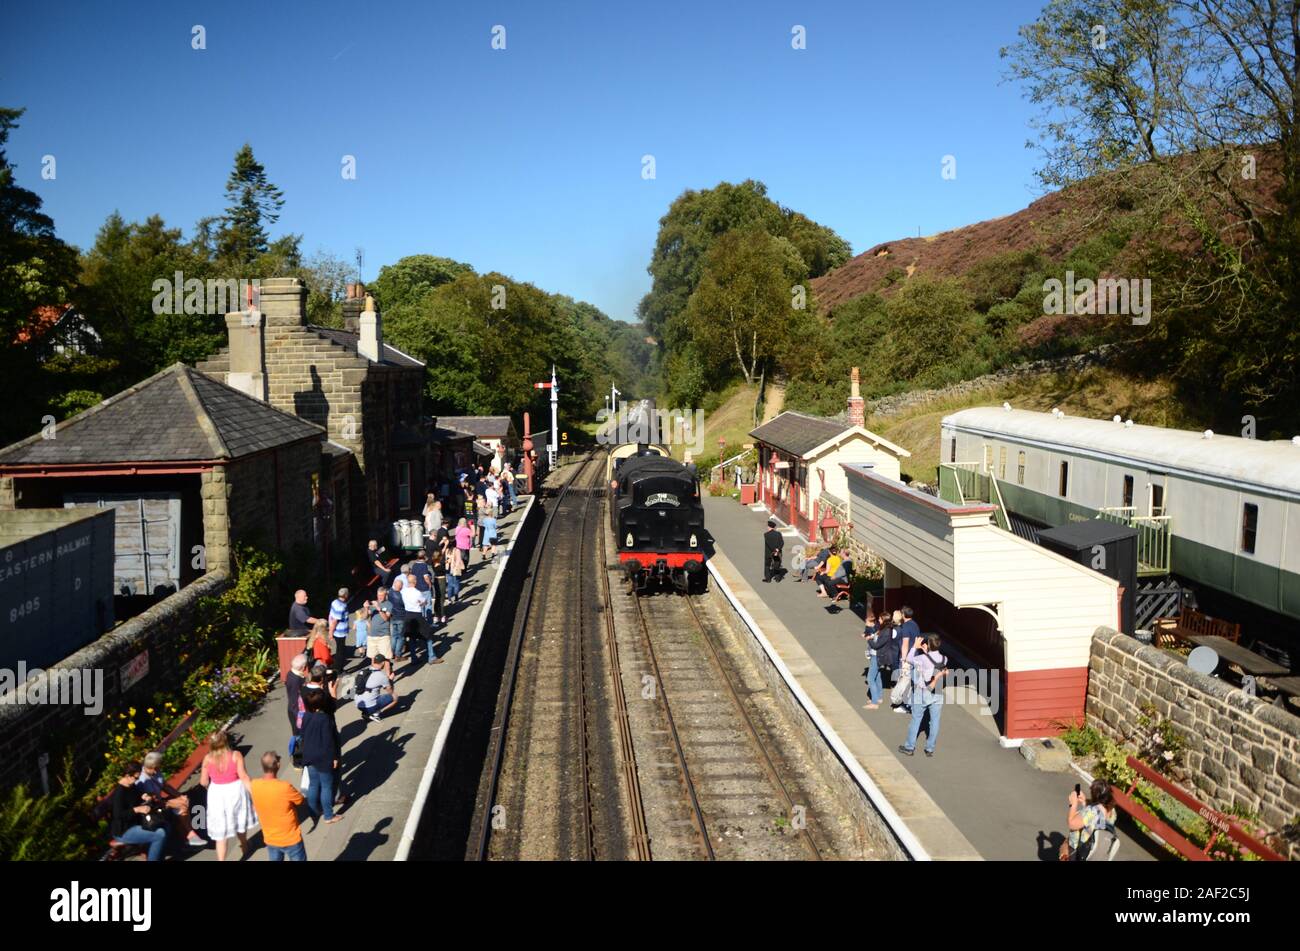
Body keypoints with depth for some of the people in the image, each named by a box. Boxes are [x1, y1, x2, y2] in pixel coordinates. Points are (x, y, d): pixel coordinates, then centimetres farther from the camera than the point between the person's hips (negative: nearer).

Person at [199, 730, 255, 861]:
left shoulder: (208, 759, -11)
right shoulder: (236, 755, -15)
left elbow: (203, 782, -4)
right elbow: (243, 776, -19)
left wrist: (209, 786, 19)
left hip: (217, 795, -1)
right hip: (235, 791, 1)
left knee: (220, 831, 9)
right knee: (239, 820, 26)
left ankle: (221, 859, 7)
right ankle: (244, 846, 50)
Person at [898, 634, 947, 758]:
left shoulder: (922, 658, -18)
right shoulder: (944, 659, -6)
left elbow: (909, 659, -2)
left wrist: (915, 647, 6)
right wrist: (926, 651, 7)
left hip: (922, 694, -3)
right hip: (937, 694, 3)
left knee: (916, 719, 9)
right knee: (934, 721, 9)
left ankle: (909, 747, 17)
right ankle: (930, 749, 16)